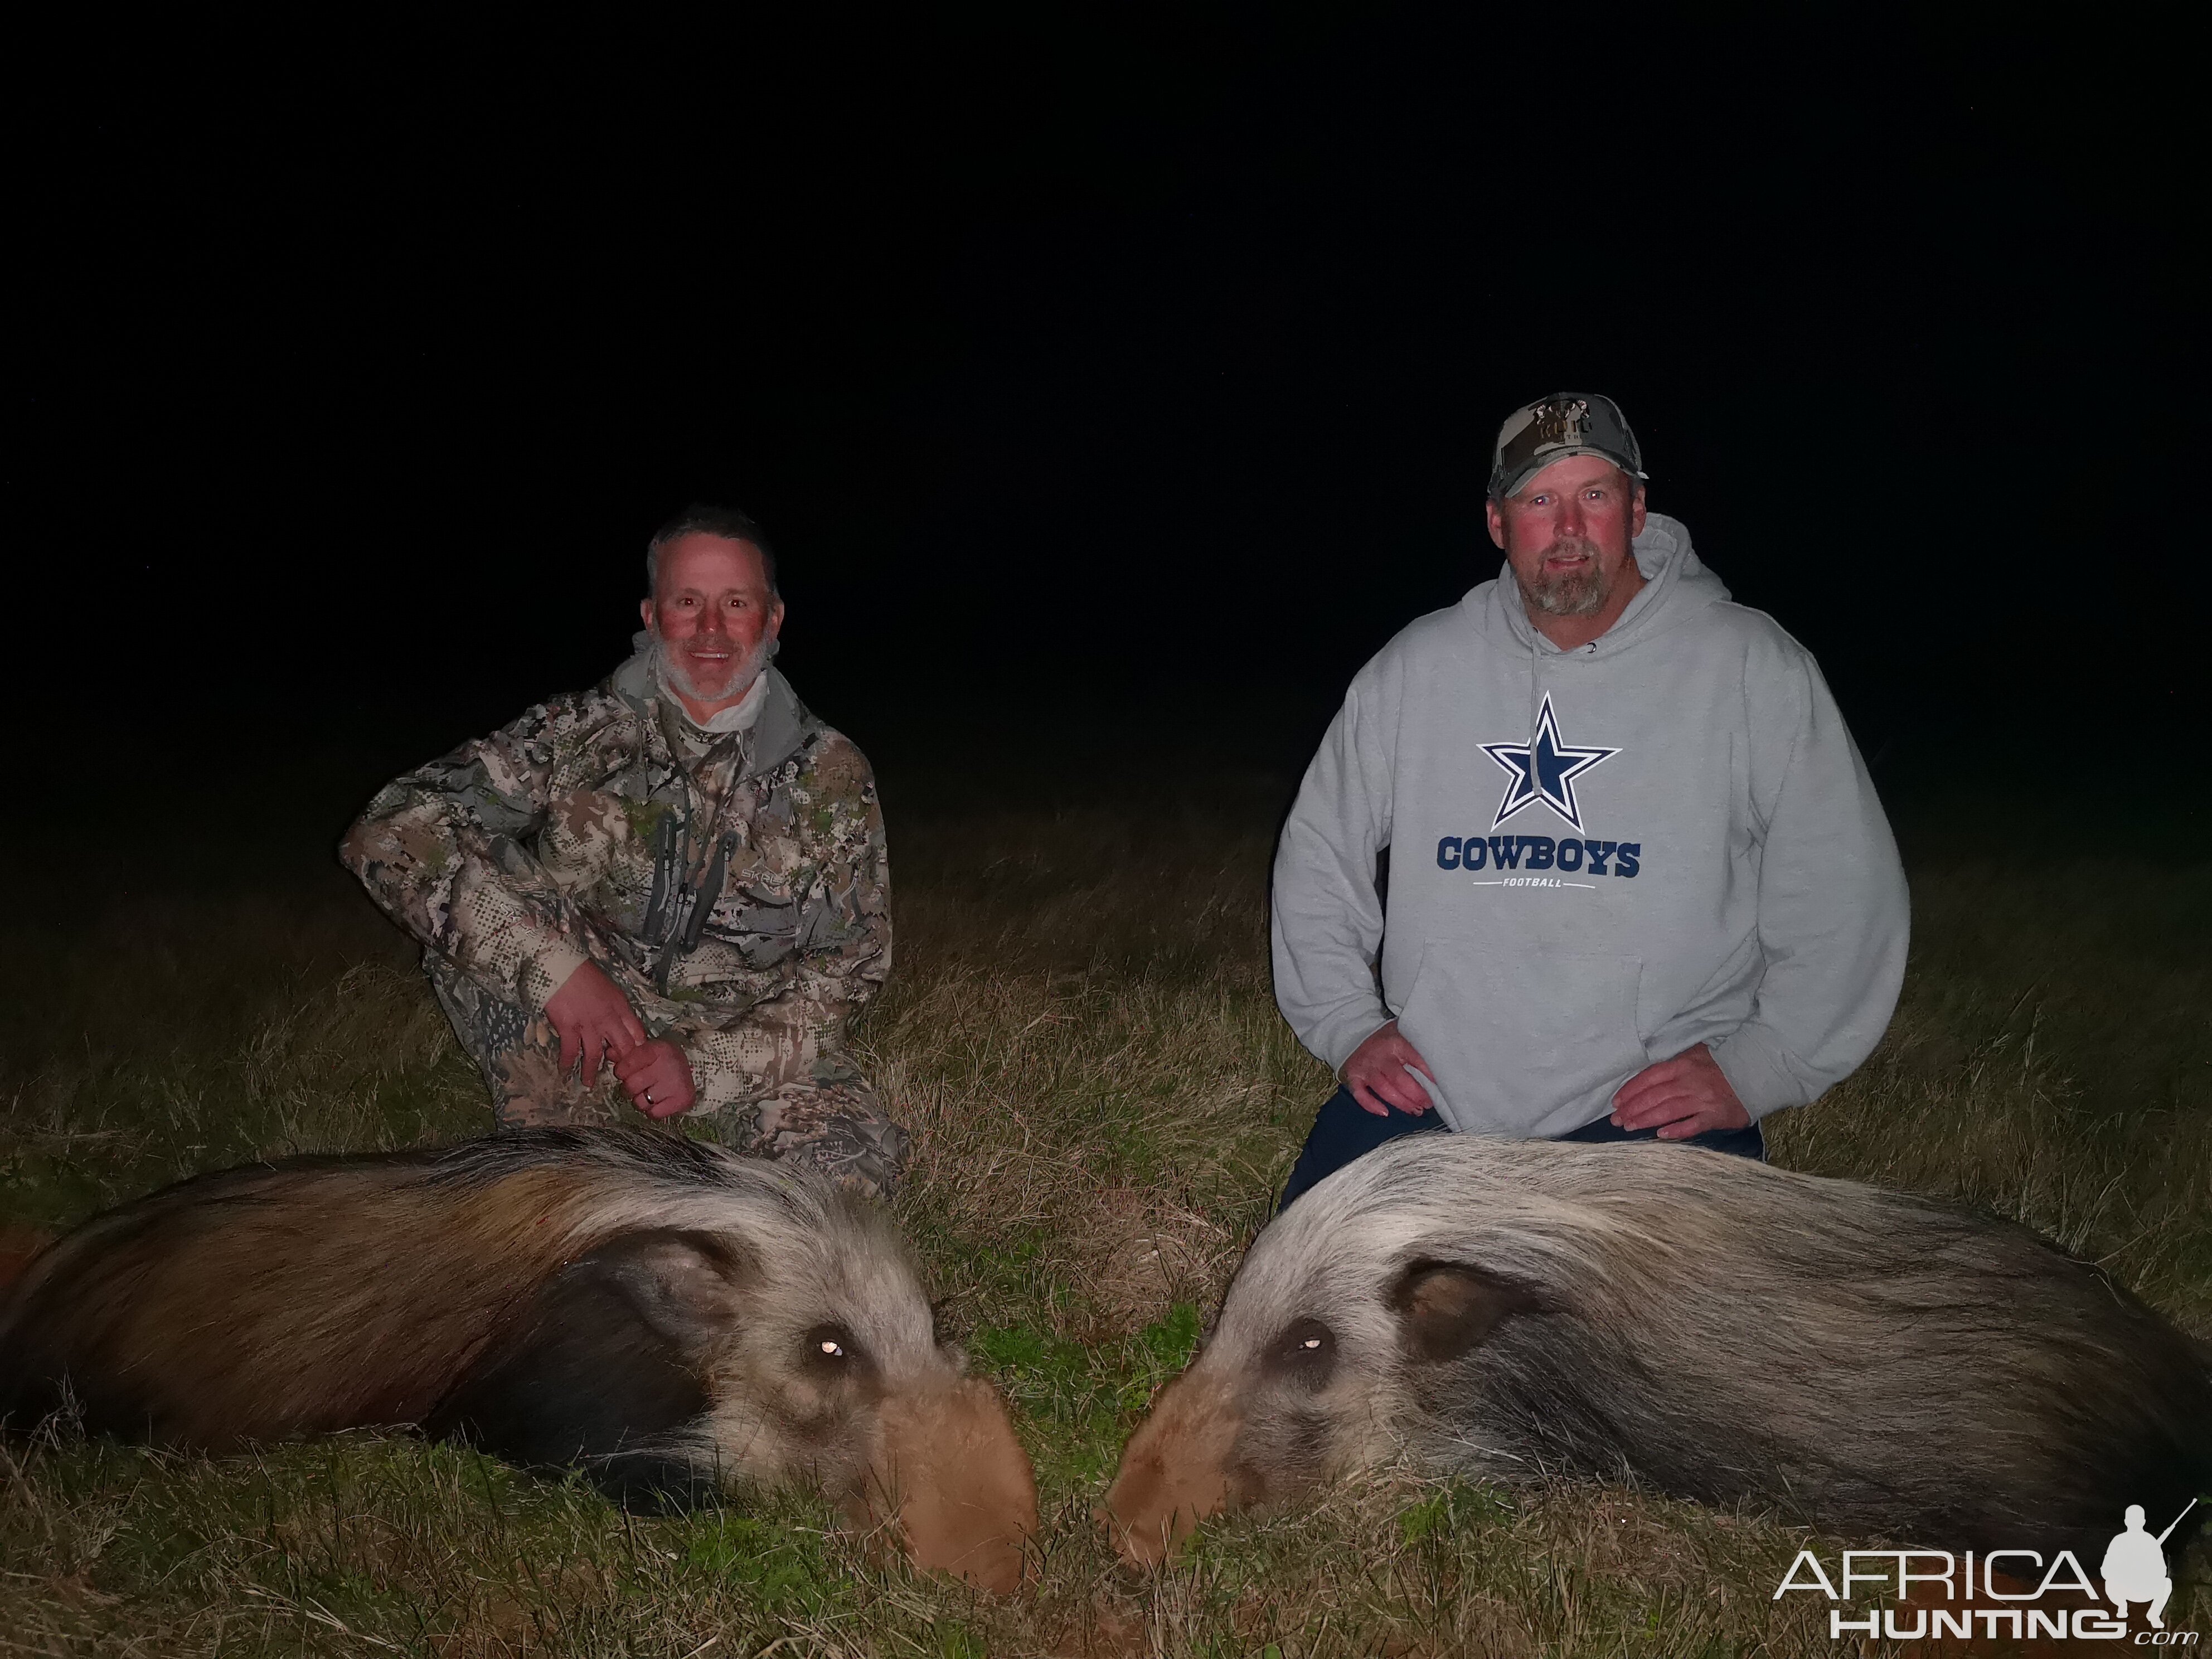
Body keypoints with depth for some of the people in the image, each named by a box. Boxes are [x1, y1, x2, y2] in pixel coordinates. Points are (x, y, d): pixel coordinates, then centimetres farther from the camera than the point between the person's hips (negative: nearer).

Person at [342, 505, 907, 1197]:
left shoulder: (833, 778, -5)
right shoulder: (577, 733, -7)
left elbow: (846, 969, -3)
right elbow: (388, 832, -17)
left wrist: (707, 1064, -19)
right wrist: (555, 962, -30)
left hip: (750, 1040, 0)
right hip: (585, 1028, 1)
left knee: (858, 1166, -31)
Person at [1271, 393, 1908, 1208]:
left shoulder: (1753, 667, -2)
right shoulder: (1416, 667, 6)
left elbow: (1845, 894, -1)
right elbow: (1318, 855, 15)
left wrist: (1756, 1066, -7)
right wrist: (1348, 1024, 5)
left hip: (1651, 1112, -2)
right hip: (1421, 1097, 2)